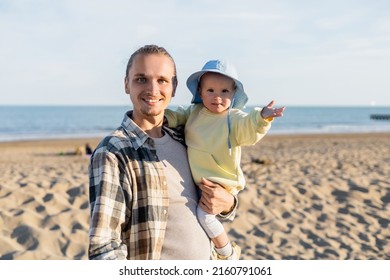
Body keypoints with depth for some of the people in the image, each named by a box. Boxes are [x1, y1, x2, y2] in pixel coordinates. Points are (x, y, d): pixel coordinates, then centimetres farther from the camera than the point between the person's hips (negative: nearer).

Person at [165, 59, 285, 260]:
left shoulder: (235, 118, -16)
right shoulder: (194, 112, 2)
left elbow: (249, 132, -32)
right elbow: (178, 117, 18)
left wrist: (261, 118, -52)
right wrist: (166, 117, -3)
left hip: (221, 182, -7)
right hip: (197, 180, 7)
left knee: (204, 215, -17)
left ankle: (228, 254, 7)